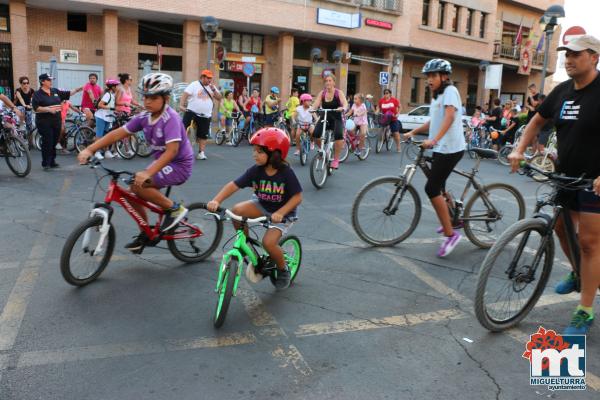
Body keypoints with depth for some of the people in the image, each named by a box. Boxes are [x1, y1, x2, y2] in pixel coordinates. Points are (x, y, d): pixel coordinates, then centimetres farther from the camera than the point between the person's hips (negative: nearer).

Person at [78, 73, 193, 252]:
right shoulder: (144, 117, -1)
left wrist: (147, 173, -43)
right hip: (161, 162, 8)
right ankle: (146, 233, 20)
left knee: (139, 185, -24)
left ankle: (174, 208, -6)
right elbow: (117, 134, -3)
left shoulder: (170, 118, -23)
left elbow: (172, 150, -34)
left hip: (179, 165, -8)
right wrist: (89, 149, -13)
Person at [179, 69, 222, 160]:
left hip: (205, 116, 4)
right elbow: (185, 95, -11)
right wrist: (181, 105, -25)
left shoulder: (212, 87, 11)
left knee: (203, 135, 5)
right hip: (192, 113, -4)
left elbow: (219, 98, 7)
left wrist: (213, 89, -8)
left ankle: (201, 153, 13)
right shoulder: (194, 85, -4)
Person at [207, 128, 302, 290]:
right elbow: (233, 185, -19)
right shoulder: (255, 170, -14)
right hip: (262, 205, 4)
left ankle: (283, 269, 8)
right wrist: (216, 200, -34)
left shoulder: (286, 173, -23)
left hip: (283, 212, -4)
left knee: (268, 242, -23)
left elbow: (297, 197, -20)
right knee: (237, 210, -22)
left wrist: (280, 213, -34)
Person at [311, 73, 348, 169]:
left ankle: (336, 160, -17)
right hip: (324, 118, 2)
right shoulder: (322, 93, 2)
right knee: (315, 134, -25)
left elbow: (345, 104, -18)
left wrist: (342, 108, -42)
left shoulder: (339, 92, -4)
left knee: (338, 135, -32)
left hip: (336, 118, -2)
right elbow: (315, 104, -8)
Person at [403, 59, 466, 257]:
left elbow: (449, 116, -26)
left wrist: (434, 140, -39)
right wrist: (413, 132, 12)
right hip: (441, 148, 10)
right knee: (438, 186, 20)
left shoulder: (450, 90, -11)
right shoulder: (437, 96, 18)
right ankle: (452, 217, 42)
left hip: (450, 148, -10)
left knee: (431, 189, -14)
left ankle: (451, 234, -8)